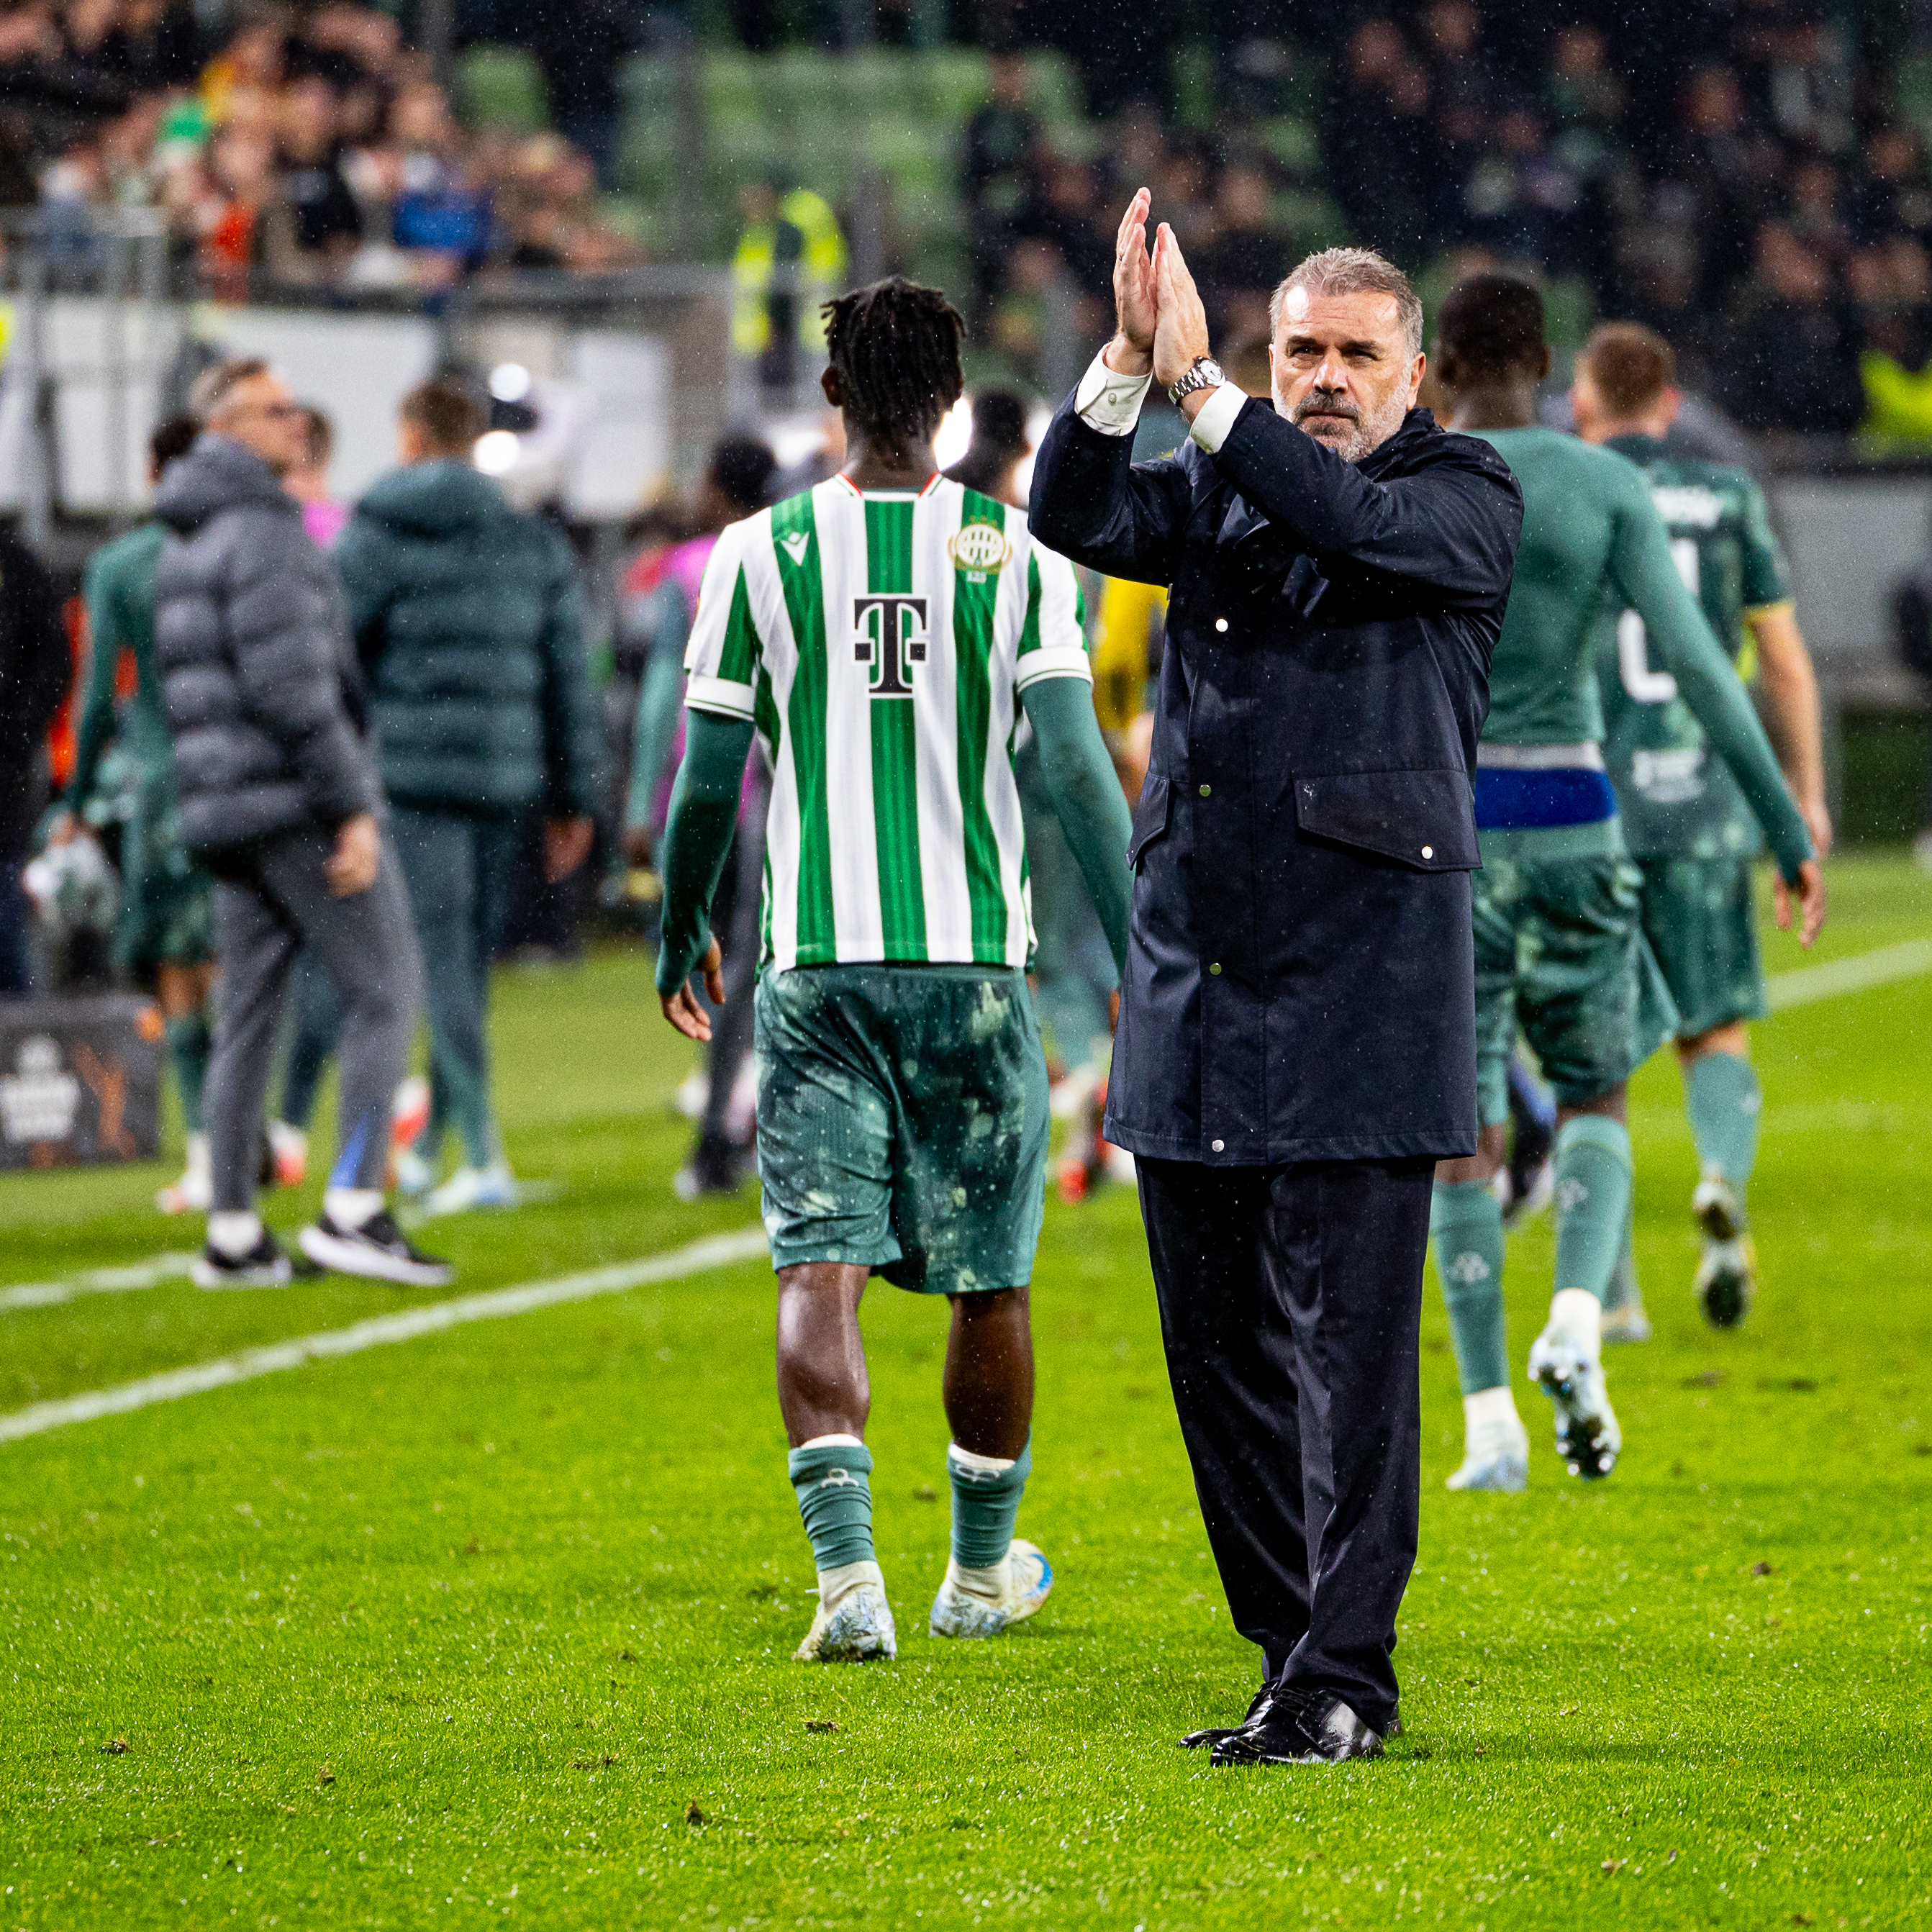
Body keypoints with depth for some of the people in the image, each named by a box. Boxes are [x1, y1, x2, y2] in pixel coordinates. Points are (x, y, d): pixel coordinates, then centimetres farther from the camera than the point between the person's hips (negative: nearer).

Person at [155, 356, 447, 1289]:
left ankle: (232, 1235, 8)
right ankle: (353, 1210, -12)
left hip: (222, 808, 9)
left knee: (247, 1011, 9)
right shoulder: (265, 531, -13)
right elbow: (292, 686, -20)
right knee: (385, 987, -5)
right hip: (297, 800, -9)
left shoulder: (182, 547, 18)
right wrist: (351, 807, -20)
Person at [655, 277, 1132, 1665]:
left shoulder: (761, 555, 0)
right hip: (974, 963, 0)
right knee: (989, 1279, 13)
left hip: (815, 963, 0)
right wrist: (1142, 951, 0)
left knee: (820, 1268, -3)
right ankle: (984, 1572, 27)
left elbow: (709, 780, 2)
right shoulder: (1017, 553, -2)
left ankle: (848, 1574, -20)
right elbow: (1076, 768, -6)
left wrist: (682, 934, 18)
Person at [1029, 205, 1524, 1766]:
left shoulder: (1465, 497, 1)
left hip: (1358, 989, -5)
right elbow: (1078, 517, -2)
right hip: (1196, 978, 5)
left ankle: (1343, 1680, -7)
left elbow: (1351, 520, -19)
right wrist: (1128, 361, -17)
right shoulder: (1218, 484, 14)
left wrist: (1198, 382, -23)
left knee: (1347, 1344, -9)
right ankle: (1298, 1658, 18)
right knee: (1220, 1347, 9)